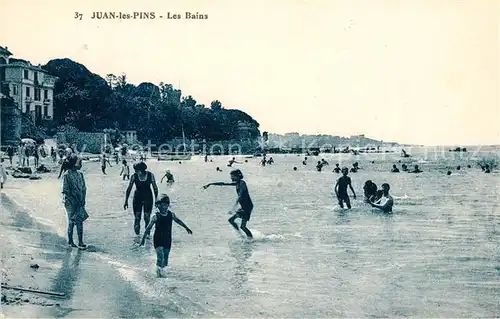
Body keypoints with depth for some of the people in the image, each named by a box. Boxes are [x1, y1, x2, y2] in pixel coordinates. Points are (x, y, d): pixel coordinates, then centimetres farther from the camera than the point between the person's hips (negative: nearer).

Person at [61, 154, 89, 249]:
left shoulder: (80, 174, 8)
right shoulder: (66, 175, -9)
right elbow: (65, 190, -10)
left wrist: (83, 199, 3)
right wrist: (72, 200, -14)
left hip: (80, 202, 5)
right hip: (70, 202, -5)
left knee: (80, 221, 3)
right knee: (71, 222, 4)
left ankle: (80, 242, 7)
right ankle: (70, 241, 17)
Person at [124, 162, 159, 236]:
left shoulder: (150, 175, -11)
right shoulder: (134, 176, -10)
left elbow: (155, 188, -2)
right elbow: (129, 189, -2)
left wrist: (156, 199, -2)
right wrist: (126, 201, -3)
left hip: (148, 198, -1)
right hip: (137, 198, 1)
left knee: (147, 217, -1)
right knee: (137, 217, -2)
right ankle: (137, 234, 11)